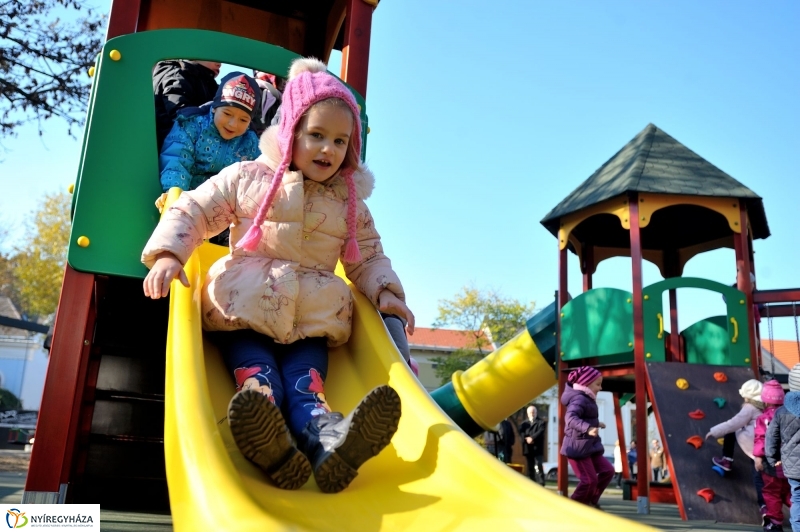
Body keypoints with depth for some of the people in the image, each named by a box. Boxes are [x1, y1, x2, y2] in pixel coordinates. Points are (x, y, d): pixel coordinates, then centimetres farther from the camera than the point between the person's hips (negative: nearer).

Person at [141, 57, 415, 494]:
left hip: (312, 316, 1)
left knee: (305, 380, -25)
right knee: (256, 375, -29)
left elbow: (368, 258, 18)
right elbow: (193, 210, 8)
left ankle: (325, 438, -54)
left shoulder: (350, 203, 16)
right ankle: (269, 444, -56)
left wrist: (386, 291, -3)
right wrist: (167, 254, -10)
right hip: (245, 309, -1)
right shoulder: (247, 178, 9)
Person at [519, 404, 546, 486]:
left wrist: (532, 438, -20)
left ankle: (541, 484, -15)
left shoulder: (541, 422, 7)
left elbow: (540, 432, -9)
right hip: (528, 448, 4)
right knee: (530, 467, 8)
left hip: (537, 448, -4)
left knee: (538, 466, -14)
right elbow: (520, 432, 2)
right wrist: (526, 438, -17)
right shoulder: (524, 423, 18)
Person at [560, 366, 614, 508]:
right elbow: (570, 418, -38)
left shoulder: (587, 399, 13)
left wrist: (597, 424, 40)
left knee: (607, 470, 9)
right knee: (589, 479, -7)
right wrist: (588, 429, -50)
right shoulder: (579, 399, -20)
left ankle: (590, 501, 19)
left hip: (589, 446, 10)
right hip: (578, 447, -10)